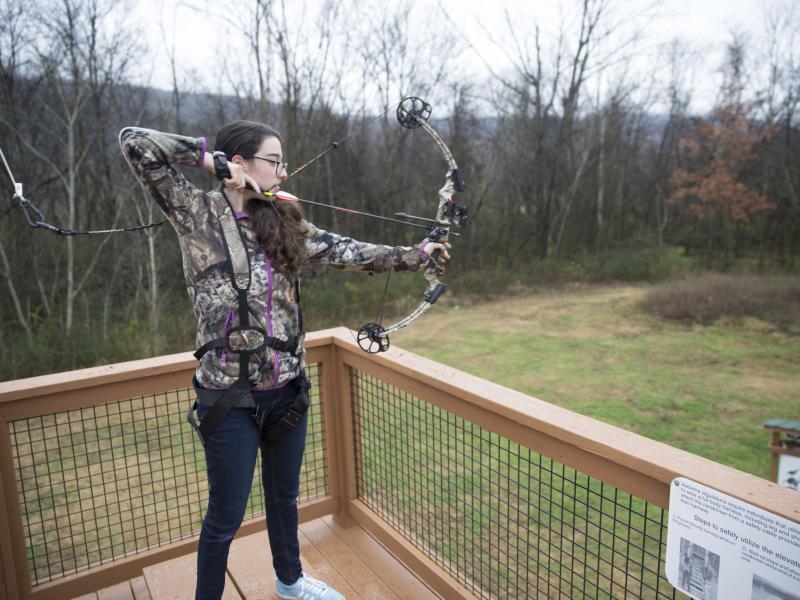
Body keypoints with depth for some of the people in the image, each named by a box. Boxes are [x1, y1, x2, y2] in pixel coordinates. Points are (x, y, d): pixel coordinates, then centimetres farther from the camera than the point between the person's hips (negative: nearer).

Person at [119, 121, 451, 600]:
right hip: (230, 396, -5)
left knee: (285, 495, 24)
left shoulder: (284, 223, 5)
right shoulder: (198, 214, -7)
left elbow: (347, 251, 6)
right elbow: (136, 143, -13)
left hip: (287, 388, 5)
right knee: (227, 514, 10)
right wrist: (210, 158, -9)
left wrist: (414, 254, 8)